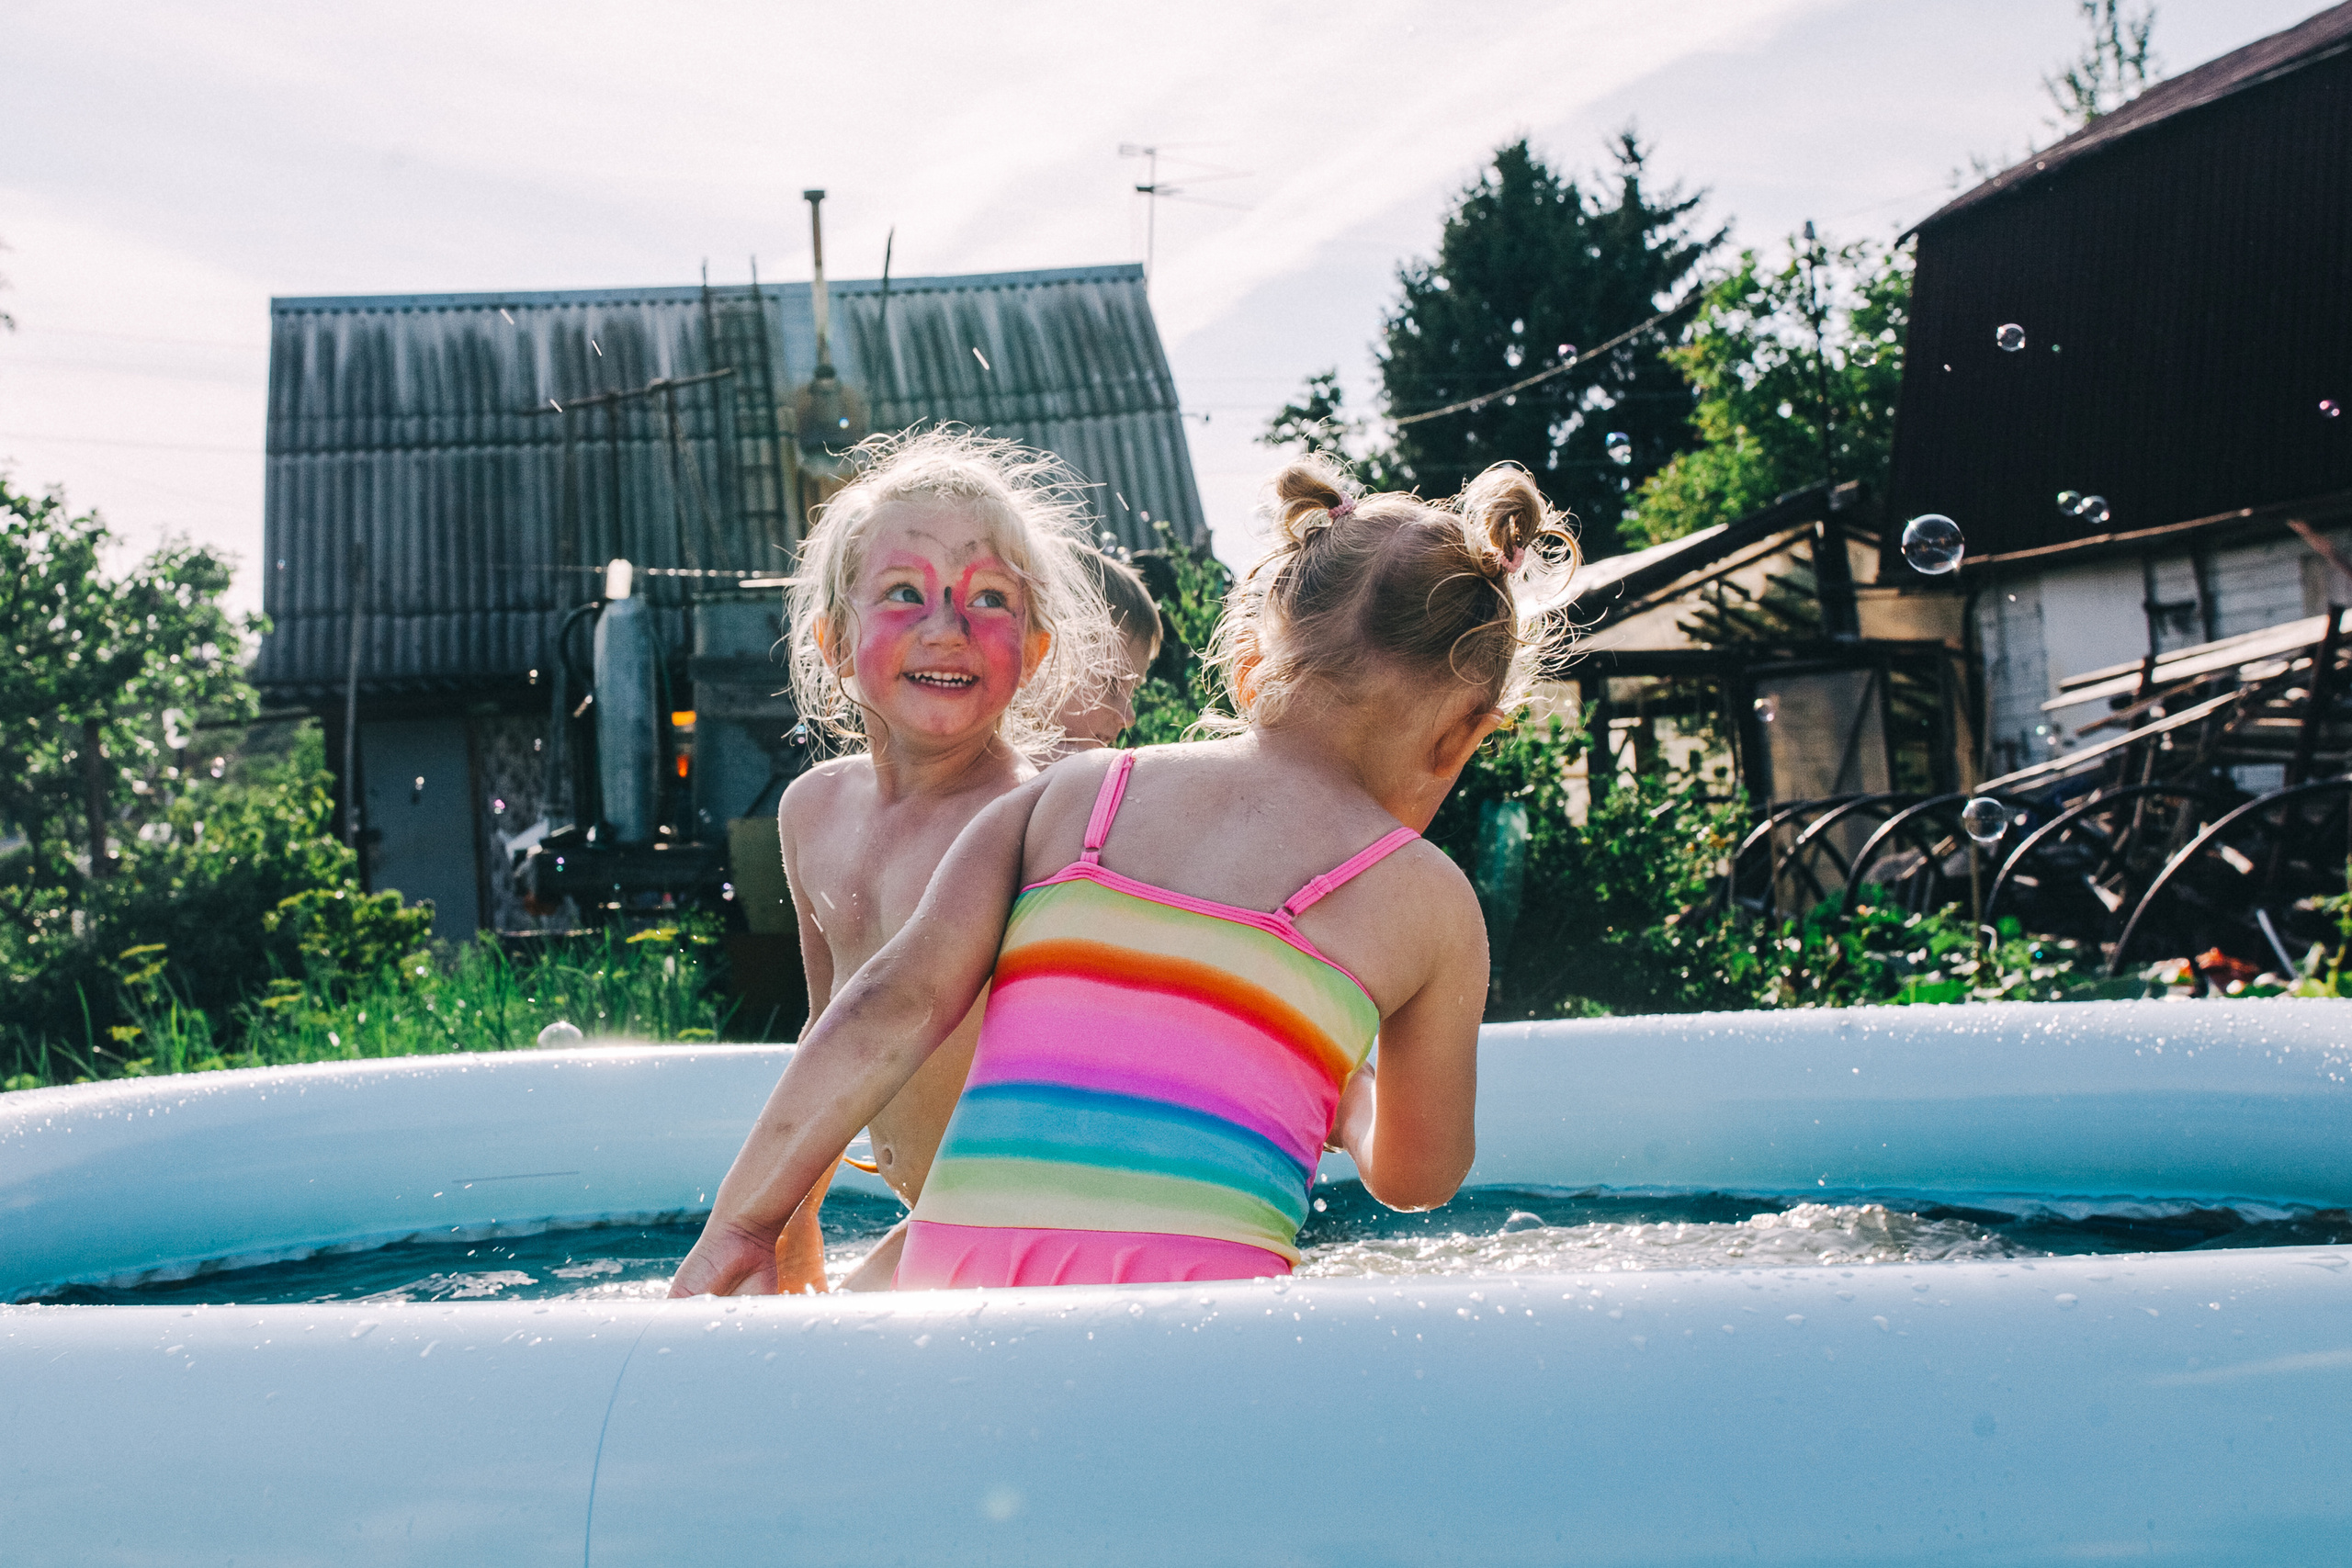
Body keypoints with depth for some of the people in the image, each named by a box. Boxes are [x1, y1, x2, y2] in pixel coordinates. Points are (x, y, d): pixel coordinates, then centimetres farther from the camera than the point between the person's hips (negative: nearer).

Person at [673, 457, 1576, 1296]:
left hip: (952, 1262, 4)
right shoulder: (1426, 897, 13)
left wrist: (741, 1224, 9)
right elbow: (1417, 1177, 26)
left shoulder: (1067, 793, 17)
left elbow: (897, 1005, 7)